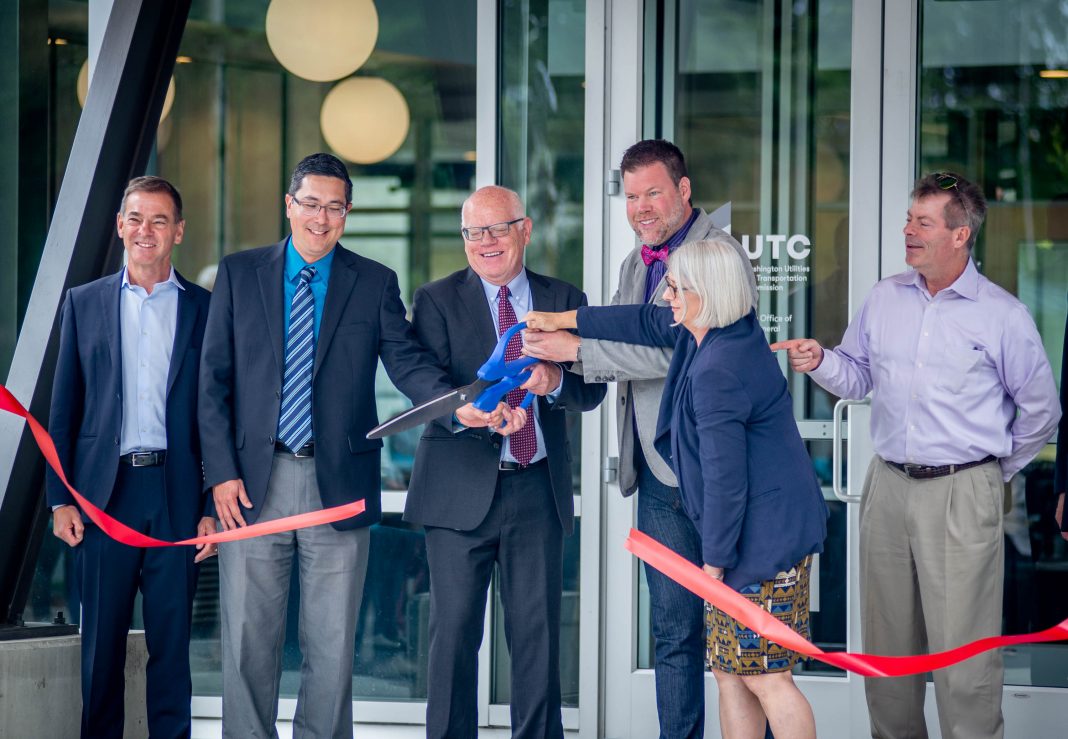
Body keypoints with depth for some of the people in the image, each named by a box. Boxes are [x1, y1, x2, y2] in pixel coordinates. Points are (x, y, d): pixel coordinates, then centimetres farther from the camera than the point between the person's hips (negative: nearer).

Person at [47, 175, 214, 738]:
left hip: (176, 496, -1)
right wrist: (60, 498, 0)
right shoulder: (85, 303, 10)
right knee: (101, 644, 5)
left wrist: (215, 507, -2)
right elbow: (63, 409, 8)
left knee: (171, 644, 2)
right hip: (103, 495, 1)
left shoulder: (205, 309, 6)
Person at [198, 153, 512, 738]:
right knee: (248, 643, 3)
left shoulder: (375, 283, 6)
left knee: (331, 646, 5)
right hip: (254, 482, 0)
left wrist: (457, 402, -25)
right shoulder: (239, 273, 6)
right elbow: (214, 379, 4)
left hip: (338, 485, 0)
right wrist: (221, 472, -5)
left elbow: (407, 362, -4)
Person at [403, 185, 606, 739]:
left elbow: (592, 390, 4)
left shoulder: (564, 301, 11)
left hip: (538, 490, 2)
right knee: (454, 630, -1)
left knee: (538, 632, 3)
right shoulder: (438, 301, 4)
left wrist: (555, 381, -19)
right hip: (462, 489, -2)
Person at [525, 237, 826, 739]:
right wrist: (566, 320, 31)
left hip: (765, 541, -11)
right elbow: (650, 323, 25)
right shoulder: (730, 331, 8)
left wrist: (715, 559, -14)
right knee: (728, 671, 12)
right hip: (762, 532, 11)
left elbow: (725, 479, -22)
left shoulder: (716, 373, -23)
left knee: (764, 676, -7)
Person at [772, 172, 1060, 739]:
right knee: (887, 640, 11)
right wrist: (822, 362, -5)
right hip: (888, 488, 5)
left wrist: (997, 468, 9)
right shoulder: (885, 299, 8)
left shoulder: (1002, 315, -5)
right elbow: (858, 377, 15)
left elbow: (1040, 409, 4)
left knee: (962, 647, -5)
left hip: (962, 496, -5)